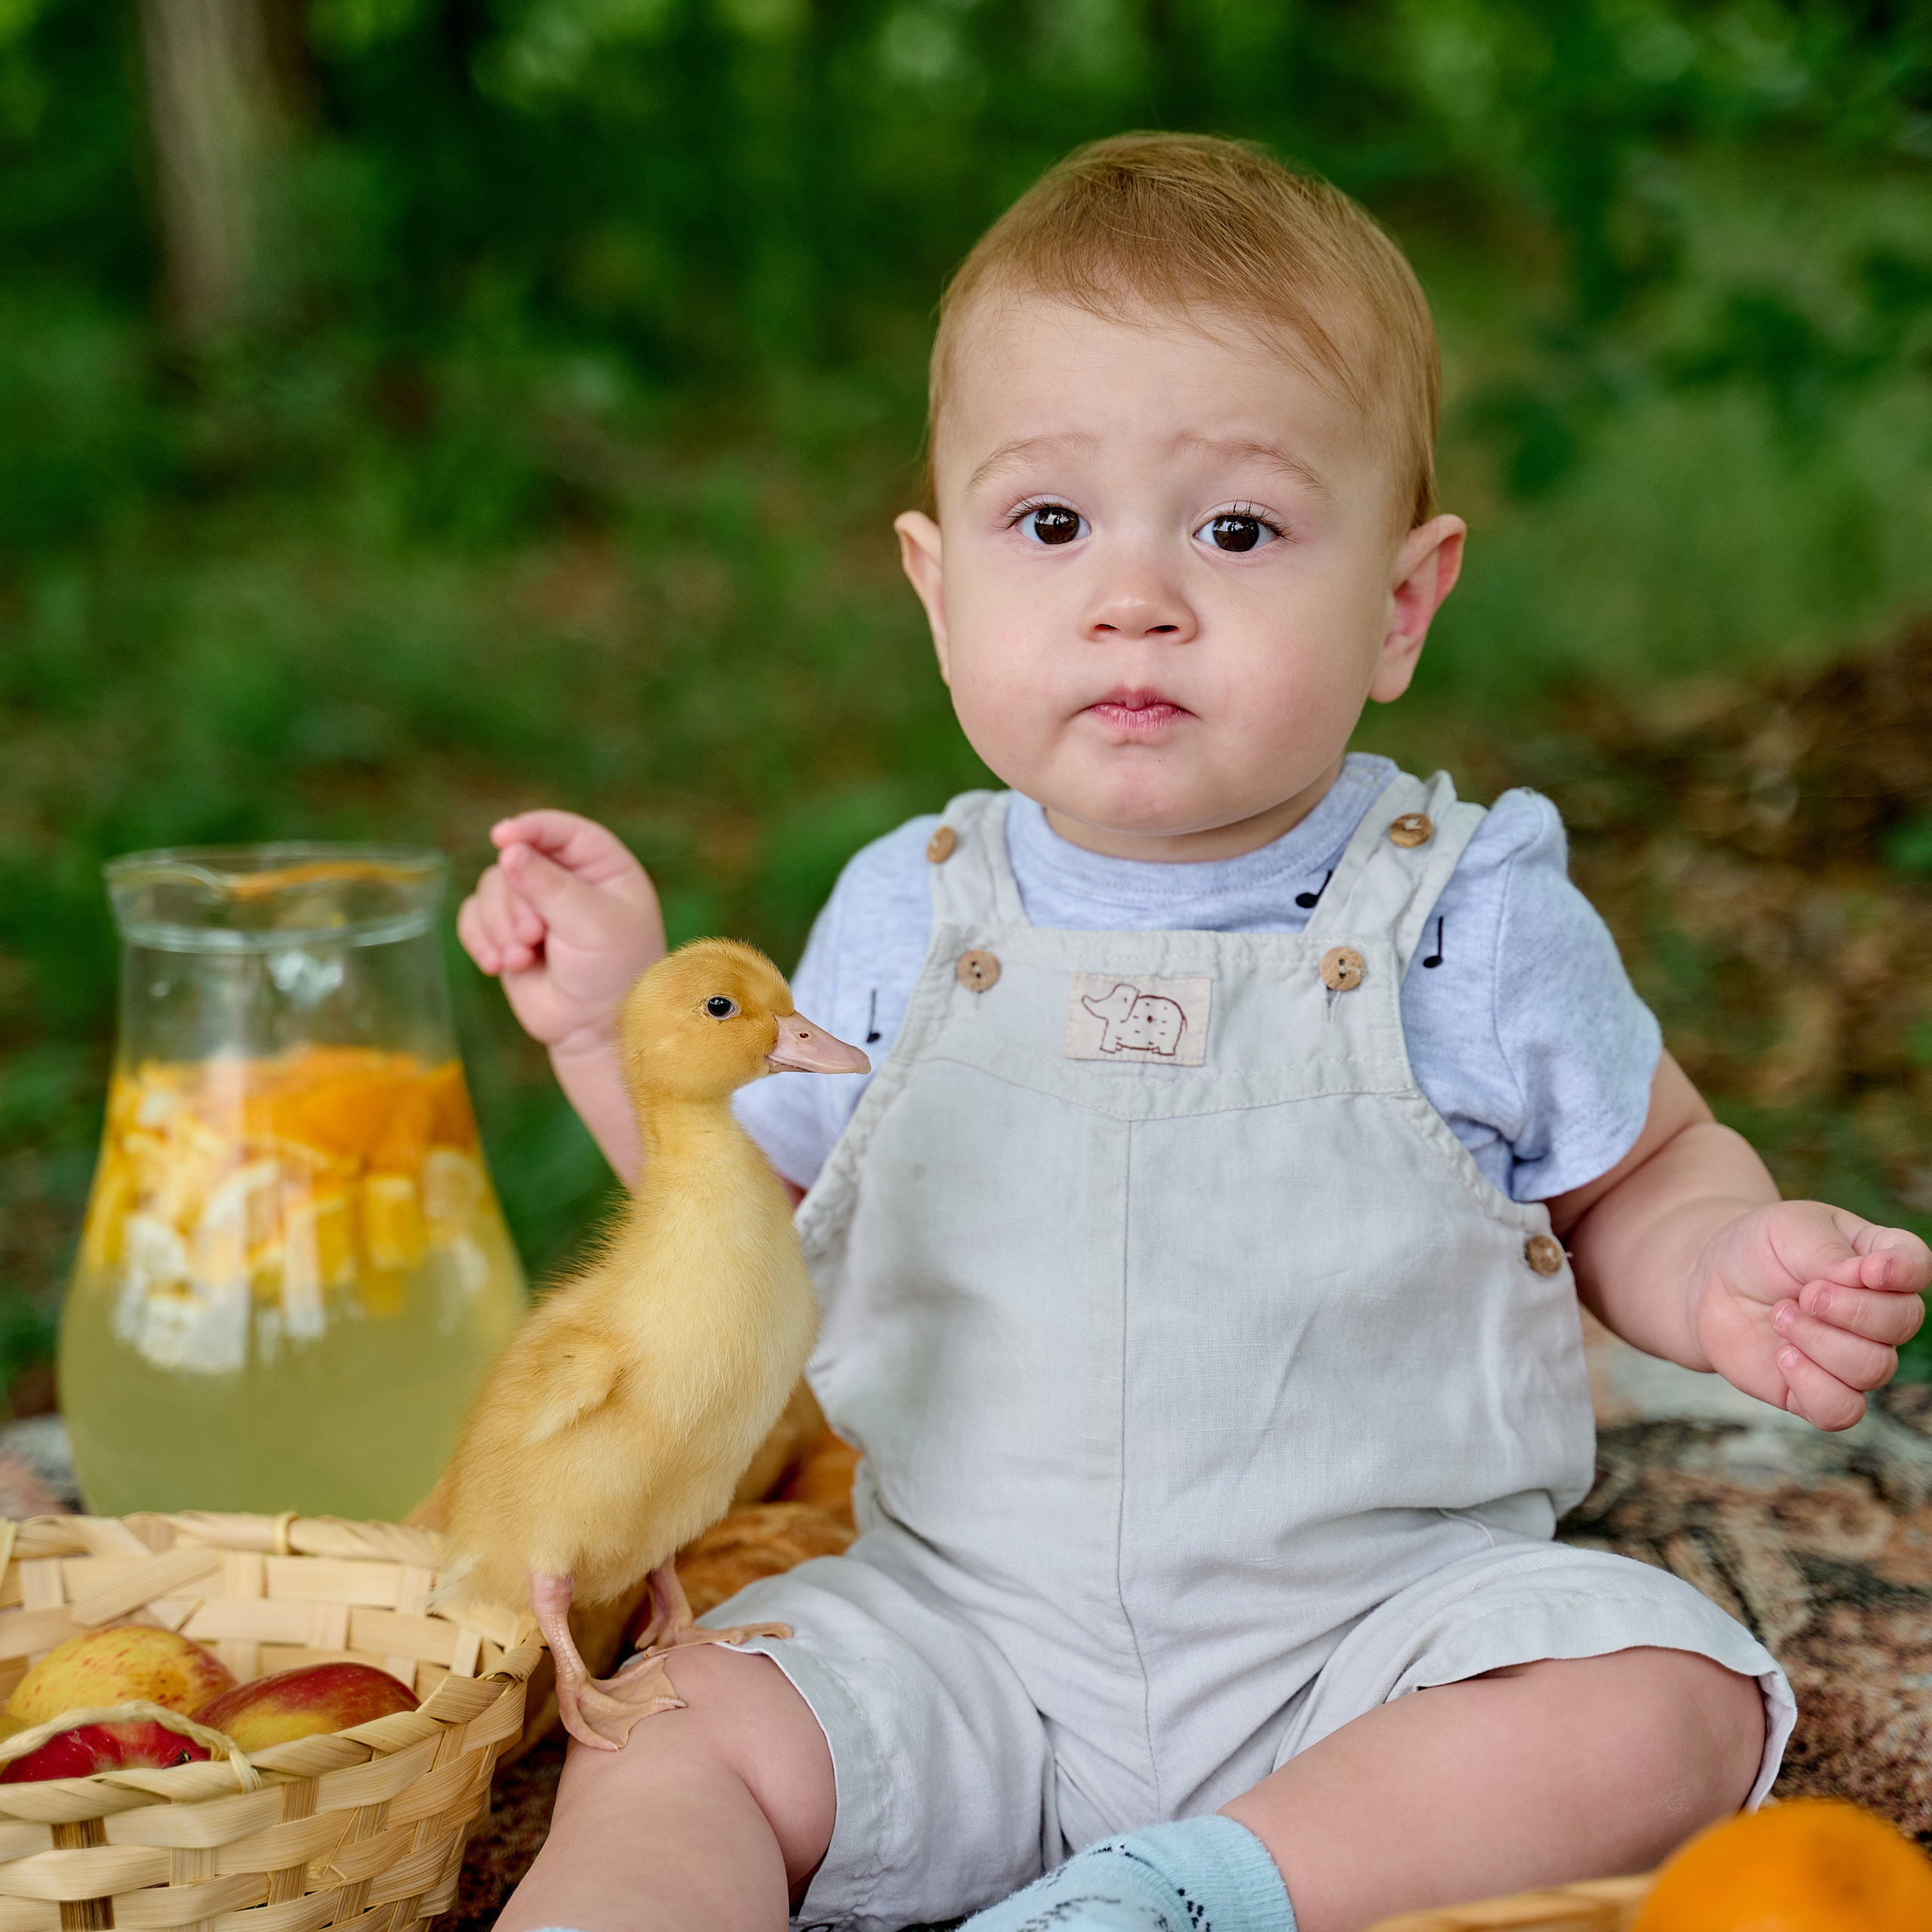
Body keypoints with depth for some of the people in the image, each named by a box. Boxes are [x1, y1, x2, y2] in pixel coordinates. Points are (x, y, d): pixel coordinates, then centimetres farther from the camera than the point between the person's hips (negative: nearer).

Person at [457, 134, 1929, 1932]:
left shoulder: (1466, 923, -8)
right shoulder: (910, 920, -1)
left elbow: (1641, 1177, 6)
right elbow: (775, 1210, 13)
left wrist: (1732, 1278, -17)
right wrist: (617, 1018, 1)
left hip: (1387, 1617, -1)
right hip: (965, 1628, 2)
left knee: (1660, 1706, -24)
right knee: (670, 1751, -16)